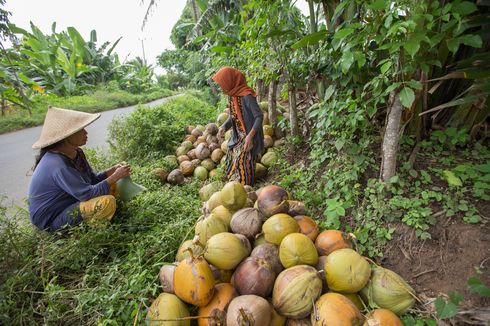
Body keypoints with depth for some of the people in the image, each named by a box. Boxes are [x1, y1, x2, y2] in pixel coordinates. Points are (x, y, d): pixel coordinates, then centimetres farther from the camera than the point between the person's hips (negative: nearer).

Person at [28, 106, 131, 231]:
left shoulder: (76, 153, -1)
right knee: (107, 202, -29)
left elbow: (92, 179, 6)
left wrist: (112, 170, -10)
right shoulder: (58, 165, -28)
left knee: (111, 187, 8)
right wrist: (116, 176, -22)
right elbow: (88, 194, -28)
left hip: (71, 202, 9)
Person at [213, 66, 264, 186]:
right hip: (238, 135, 8)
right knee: (231, 160, 14)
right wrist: (224, 126, -5)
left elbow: (259, 116, -21)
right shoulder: (231, 95, 2)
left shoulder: (246, 96, -22)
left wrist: (250, 135, -31)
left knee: (243, 162, -8)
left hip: (249, 136, -8)